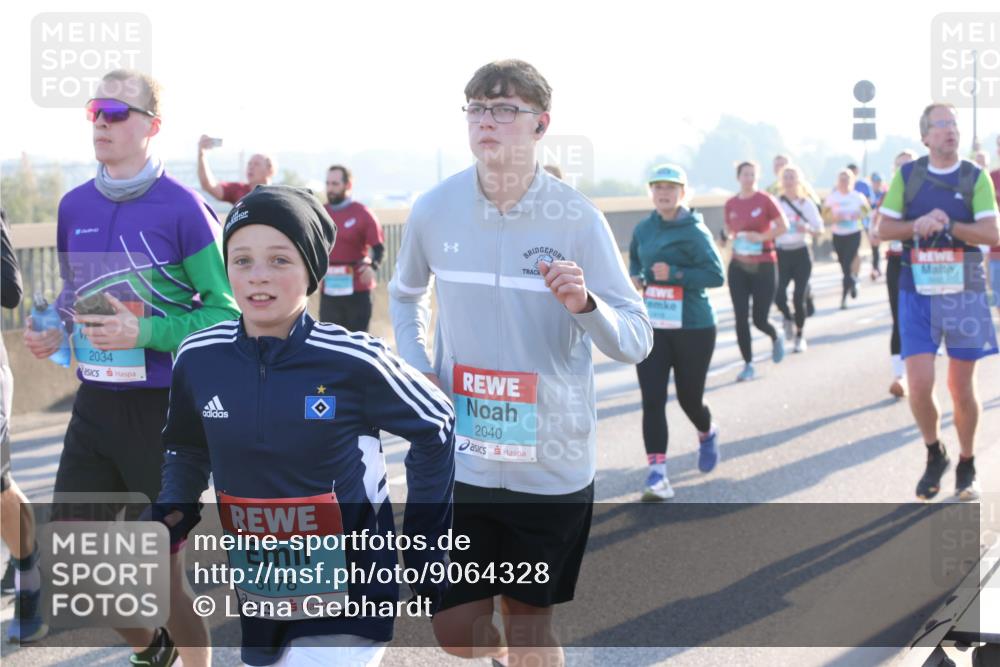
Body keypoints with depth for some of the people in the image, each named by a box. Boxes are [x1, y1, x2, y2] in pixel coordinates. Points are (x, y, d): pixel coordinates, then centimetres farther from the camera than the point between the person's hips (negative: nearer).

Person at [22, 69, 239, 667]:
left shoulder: (181, 207, -13)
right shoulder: (75, 206, 5)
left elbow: (226, 311, -11)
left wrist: (144, 333, -21)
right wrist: (55, 333, -1)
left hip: (164, 408, -6)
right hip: (95, 403, 6)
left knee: (163, 563, 4)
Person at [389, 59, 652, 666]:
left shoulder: (577, 218, -10)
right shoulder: (434, 210, -3)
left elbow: (637, 341, -10)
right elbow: (405, 295, 19)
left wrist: (585, 305, -29)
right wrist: (417, 366, 2)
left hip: (551, 458, -2)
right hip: (461, 454, 2)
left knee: (528, 616, 8)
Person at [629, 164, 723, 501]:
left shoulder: (694, 231, -10)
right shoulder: (643, 229, 7)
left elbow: (717, 275, -16)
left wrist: (675, 274, -24)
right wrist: (636, 277, 5)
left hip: (693, 328, -4)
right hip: (650, 327, 4)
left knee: (689, 397, 9)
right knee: (652, 400, -7)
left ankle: (707, 435, 44)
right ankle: (657, 473, -7)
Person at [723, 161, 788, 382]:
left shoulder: (765, 200, -7)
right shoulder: (730, 204, 4)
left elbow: (783, 226, -6)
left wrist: (762, 237, -17)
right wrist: (730, 236, -2)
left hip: (763, 266, -3)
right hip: (738, 266, 3)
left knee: (759, 319, -2)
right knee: (740, 318, -4)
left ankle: (775, 339, 33)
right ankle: (748, 365, 7)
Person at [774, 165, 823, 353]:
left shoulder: (806, 203, 0)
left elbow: (820, 228, 0)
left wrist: (807, 228, -20)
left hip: (801, 253, -1)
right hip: (781, 253, 1)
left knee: (799, 297, -4)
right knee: (779, 295, -16)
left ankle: (799, 336, 17)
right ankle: (788, 318, 18)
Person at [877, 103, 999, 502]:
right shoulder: (907, 175, 3)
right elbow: (883, 229, 3)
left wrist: (947, 224, -21)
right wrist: (917, 225, -16)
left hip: (964, 293, 0)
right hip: (918, 294, 0)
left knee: (961, 386, 6)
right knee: (919, 385, -8)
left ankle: (966, 466, 24)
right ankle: (934, 455, 17)